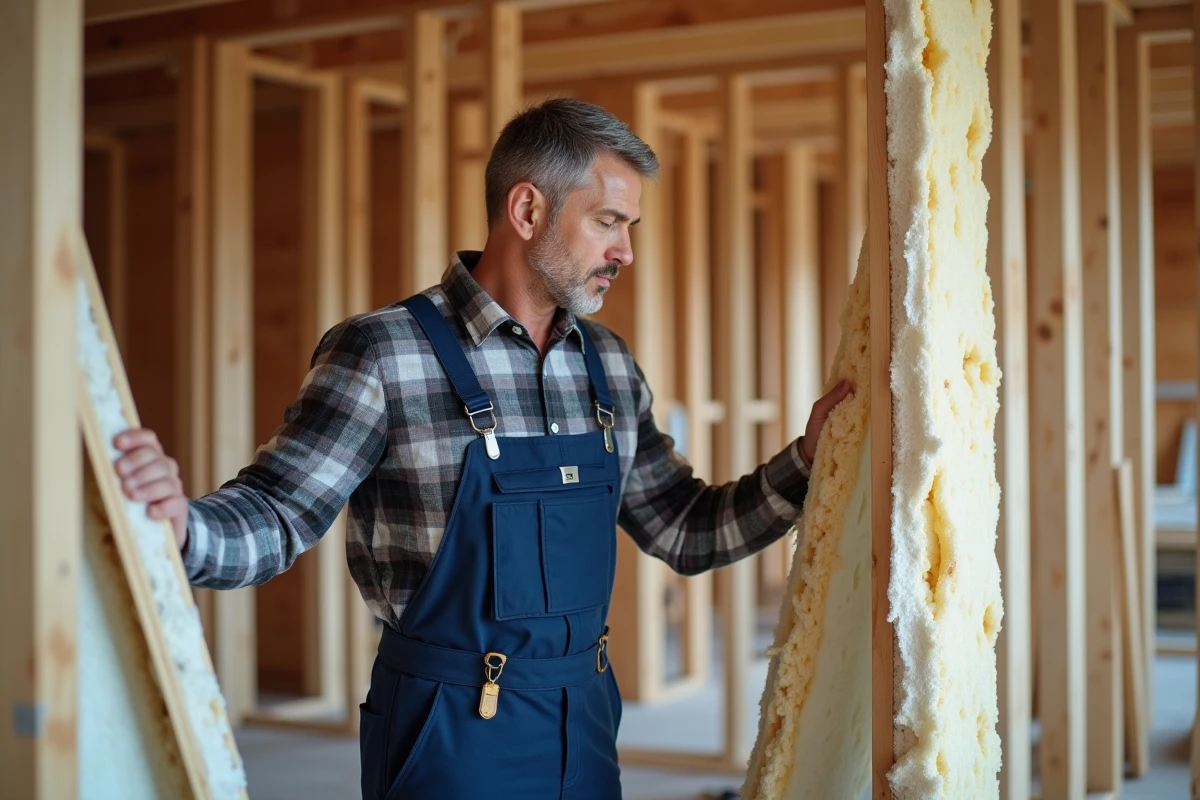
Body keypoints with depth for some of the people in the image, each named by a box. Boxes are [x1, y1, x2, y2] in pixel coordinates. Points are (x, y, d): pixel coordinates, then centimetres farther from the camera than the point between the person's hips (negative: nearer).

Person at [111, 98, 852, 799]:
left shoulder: (610, 366, 6)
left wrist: (804, 462, 0)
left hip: (586, 723, 6)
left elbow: (686, 532, 12)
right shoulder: (383, 354, -13)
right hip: (452, 731, -6)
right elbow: (272, 518, -14)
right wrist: (179, 521, -35)